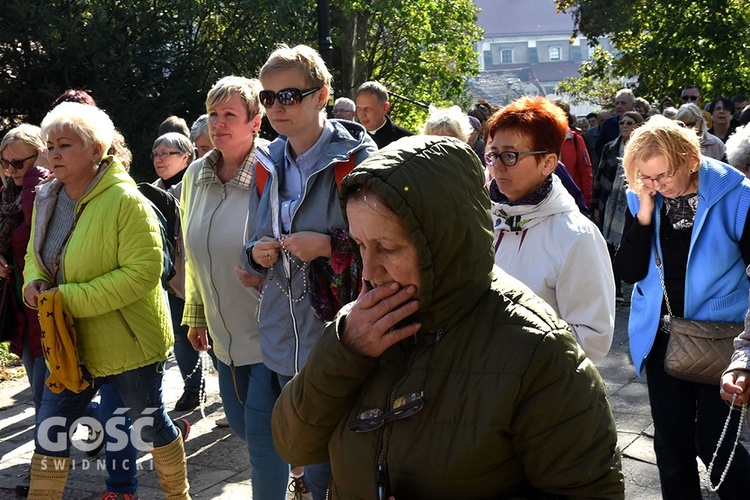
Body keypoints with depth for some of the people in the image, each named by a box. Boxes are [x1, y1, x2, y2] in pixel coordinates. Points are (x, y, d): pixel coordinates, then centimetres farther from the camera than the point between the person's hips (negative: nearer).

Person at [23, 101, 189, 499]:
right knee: (49, 432, 6)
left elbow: (143, 272, -25)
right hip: (70, 342, 6)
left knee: (150, 423, 13)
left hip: (129, 342, -6)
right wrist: (34, 282, -6)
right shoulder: (46, 200, 4)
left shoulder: (125, 201, -20)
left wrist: (71, 298, -26)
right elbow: (35, 256, 18)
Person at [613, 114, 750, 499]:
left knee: (712, 443, 0)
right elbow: (628, 272, -8)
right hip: (662, 336, 4)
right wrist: (644, 214, -19)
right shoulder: (642, 198, -4)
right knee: (671, 442, 13)